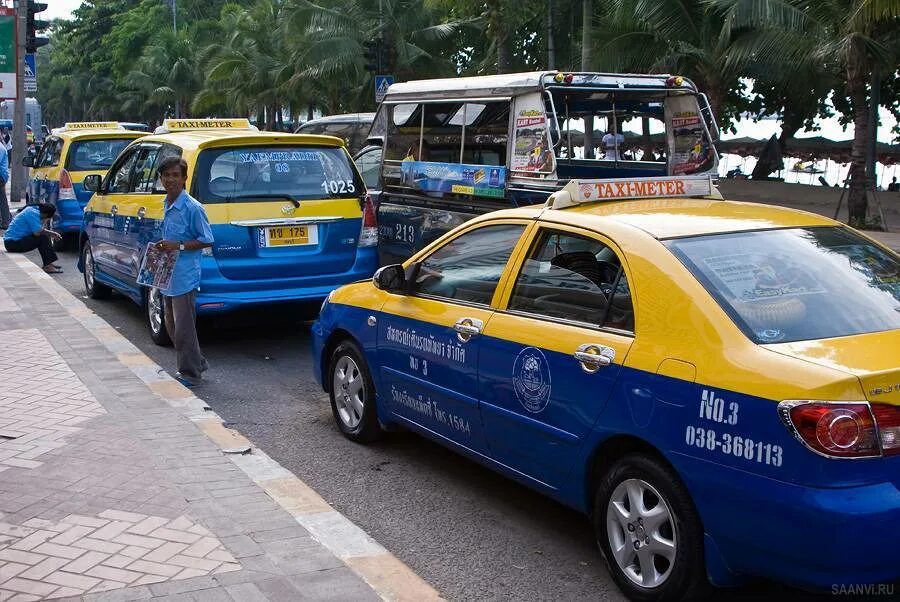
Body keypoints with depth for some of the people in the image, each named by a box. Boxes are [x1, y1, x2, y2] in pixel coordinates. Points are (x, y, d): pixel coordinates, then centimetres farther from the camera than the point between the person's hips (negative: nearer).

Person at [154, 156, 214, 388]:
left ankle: (190, 374, 9)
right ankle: (198, 364, 30)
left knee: (183, 328, -3)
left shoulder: (192, 208, -15)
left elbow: (206, 240, -13)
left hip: (185, 277, -9)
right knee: (173, 327, 17)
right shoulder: (167, 206, 10)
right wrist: (162, 247, 8)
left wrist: (178, 245, -20)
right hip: (168, 276, 9)